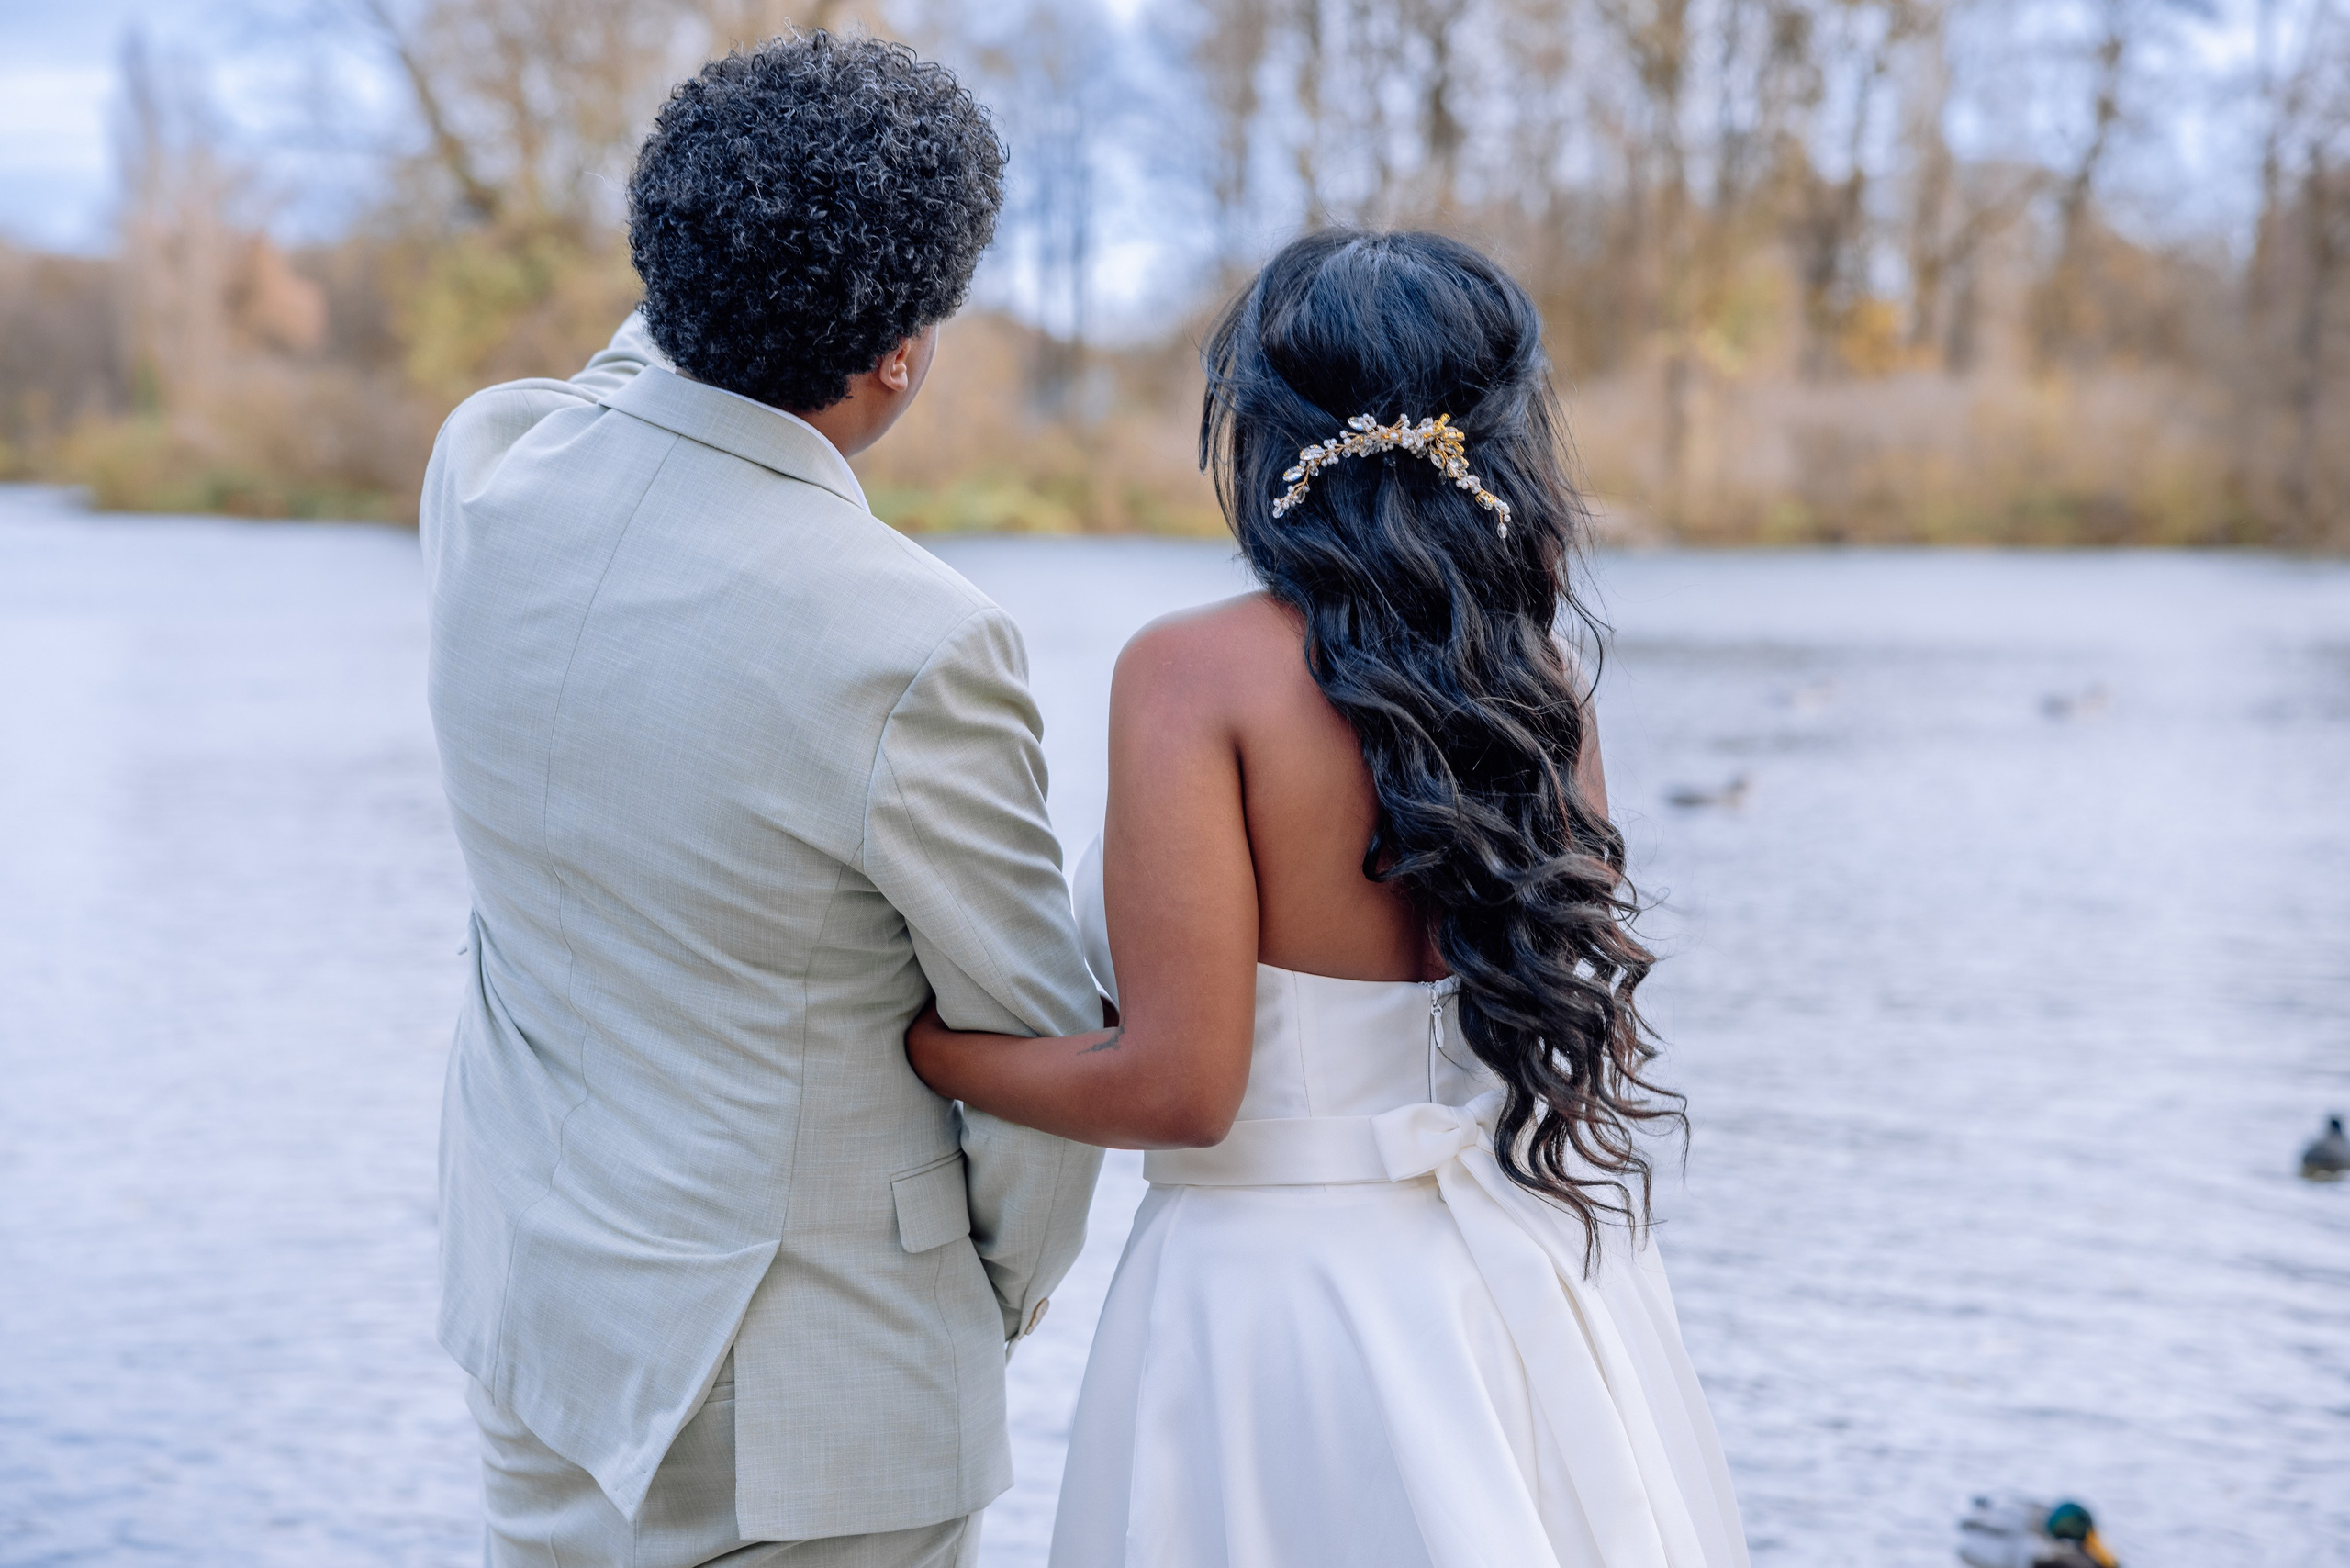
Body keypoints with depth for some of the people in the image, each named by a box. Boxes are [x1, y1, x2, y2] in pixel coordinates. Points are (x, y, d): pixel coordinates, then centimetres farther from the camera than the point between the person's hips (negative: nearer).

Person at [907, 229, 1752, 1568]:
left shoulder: (1200, 673, -16)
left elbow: (1178, 1086, -19)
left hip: (1280, 1295, -5)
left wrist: (916, 1041, -3)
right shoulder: (1539, 675, 0)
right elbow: (1601, 1036, 9)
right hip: (1542, 1296, 5)